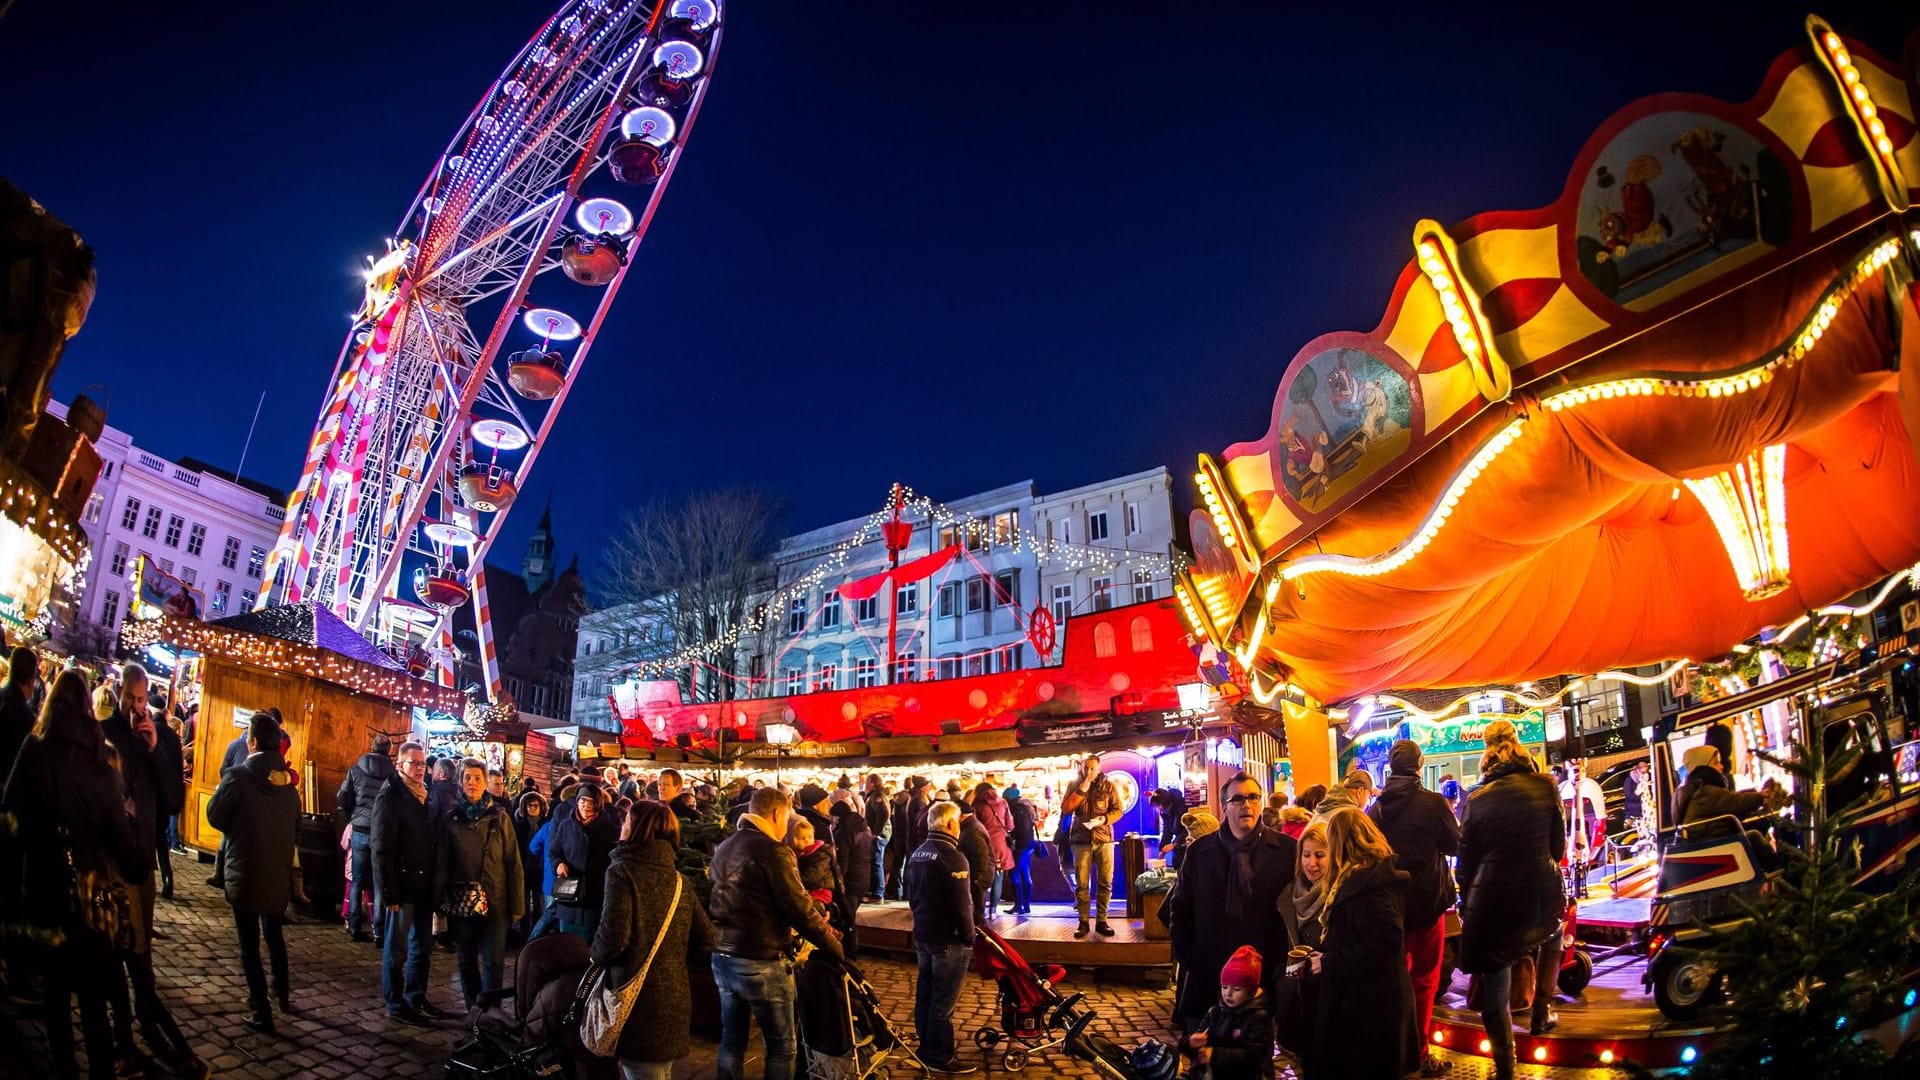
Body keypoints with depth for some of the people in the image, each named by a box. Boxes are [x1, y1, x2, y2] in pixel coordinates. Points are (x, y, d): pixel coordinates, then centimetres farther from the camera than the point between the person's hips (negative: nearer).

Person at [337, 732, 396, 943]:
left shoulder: (356, 770, 1)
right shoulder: (392, 773, -7)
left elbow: (342, 800, 2)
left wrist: (354, 817, 17)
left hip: (359, 831, 2)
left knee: (357, 881, 13)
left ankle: (354, 927, 16)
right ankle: (379, 931, 3)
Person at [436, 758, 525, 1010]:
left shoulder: (500, 818, 1)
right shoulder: (451, 820, 4)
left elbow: (513, 863, 0)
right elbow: (441, 863, 4)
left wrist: (517, 904, -5)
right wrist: (439, 899, -5)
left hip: (494, 901, -1)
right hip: (460, 901, 2)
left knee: (493, 961, -2)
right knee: (467, 960, 11)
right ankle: (473, 1009, 25)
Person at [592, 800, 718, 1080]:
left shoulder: (622, 871, -11)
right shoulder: (678, 879, 7)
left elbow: (614, 935, -21)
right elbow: (705, 935, 8)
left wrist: (598, 956, -1)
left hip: (637, 997, -6)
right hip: (674, 997, 6)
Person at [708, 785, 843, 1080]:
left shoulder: (723, 848, 8)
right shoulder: (774, 851, -17)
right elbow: (800, 909, -19)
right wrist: (834, 945, -10)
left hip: (722, 957, 8)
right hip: (761, 962, -8)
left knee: (731, 1042, 17)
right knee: (781, 1048, 6)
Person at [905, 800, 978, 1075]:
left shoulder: (917, 854, 8)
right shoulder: (952, 857, -21)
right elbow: (962, 904, -21)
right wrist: (969, 937, -11)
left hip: (923, 934, 9)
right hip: (949, 939, -9)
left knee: (925, 994, 17)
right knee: (943, 1000, 0)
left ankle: (926, 1047, 28)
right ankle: (940, 1057, 7)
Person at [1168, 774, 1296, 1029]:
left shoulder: (1287, 850, -1)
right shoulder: (1199, 851, 5)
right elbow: (1180, 909, 10)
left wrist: (1286, 963, -4)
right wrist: (1186, 958, 3)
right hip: (1207, 973, 2)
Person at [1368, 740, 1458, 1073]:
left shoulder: (1376, 808, -3)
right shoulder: (1432, 803, -15)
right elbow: (1455, 845, -3)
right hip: (1427, 899, -4)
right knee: (1424, 979, 7)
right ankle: (1418, 1054, 9)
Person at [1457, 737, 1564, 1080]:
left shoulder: (1477, 799, 1)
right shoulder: (1545, 786, 0)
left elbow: (1466, 860, 3)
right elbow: (1558, 844, 6)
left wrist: (1466, 908, 15)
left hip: (1491, 898, -1)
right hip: (1541, 894, 1)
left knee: (1494, 986, 11)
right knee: (1552, 935, 37)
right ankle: (1541, 1010, 33)